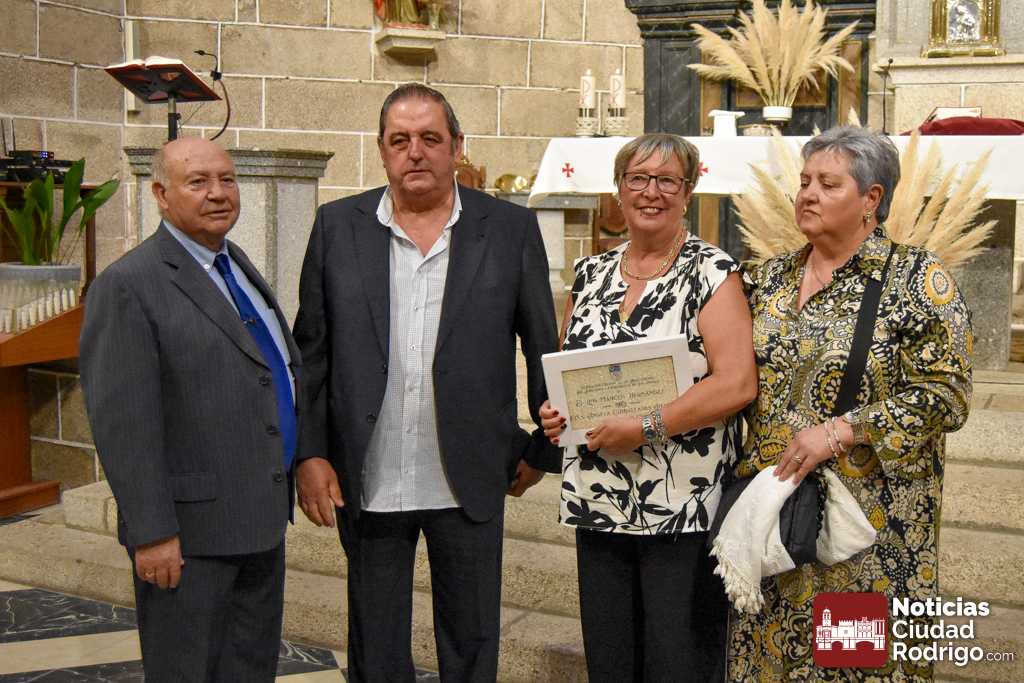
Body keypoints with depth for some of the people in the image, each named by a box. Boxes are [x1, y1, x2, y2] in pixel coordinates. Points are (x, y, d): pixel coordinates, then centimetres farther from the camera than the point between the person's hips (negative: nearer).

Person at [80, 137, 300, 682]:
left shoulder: (236, 267, 11)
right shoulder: (128, 285, -15)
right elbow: (122, 421, -19)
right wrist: (151, 533, -20)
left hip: (259, 516, 8)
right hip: (189, 531, -8)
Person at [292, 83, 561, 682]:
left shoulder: (510, 228, 0)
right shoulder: (338, 226, 3)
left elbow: (544, 347, 4)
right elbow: (311, 351, 4)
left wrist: (544, 450, 6)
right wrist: (310, 453, -2)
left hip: (469, 484, -1)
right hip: (366, 482, 1)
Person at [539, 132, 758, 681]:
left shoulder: (712, 273, -6)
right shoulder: (591, 273, 11)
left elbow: (737, 383, -16)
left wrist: (646, 428, -19)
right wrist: (555, 409, 1)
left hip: (684, 509, -5)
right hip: (599, 504, 5)